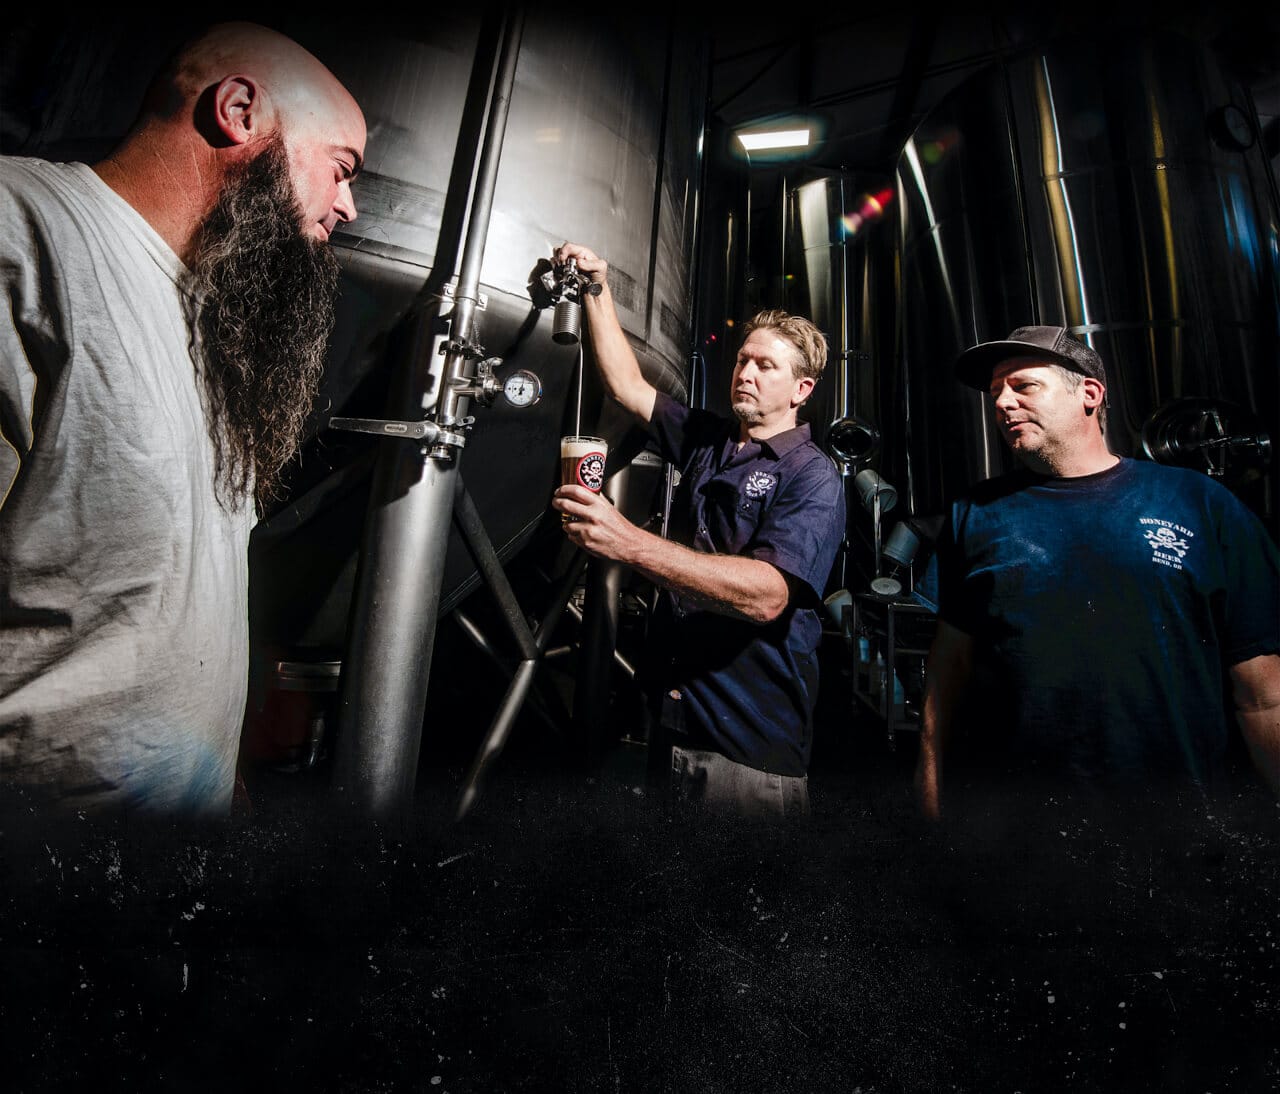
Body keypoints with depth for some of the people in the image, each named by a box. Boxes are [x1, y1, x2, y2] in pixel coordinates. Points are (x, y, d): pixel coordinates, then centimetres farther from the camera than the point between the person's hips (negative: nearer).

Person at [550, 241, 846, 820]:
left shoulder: (812, 476, -11)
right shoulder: (707, 438, 11)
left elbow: (766, 594, -27)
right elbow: (627, 385, 13)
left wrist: (631, 545, -36)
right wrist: (598, 290, 5)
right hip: (669, 713, 6)